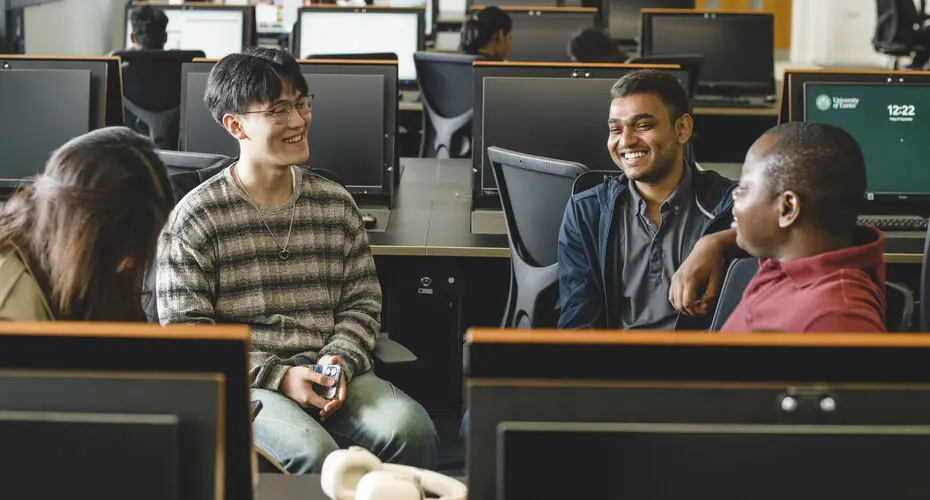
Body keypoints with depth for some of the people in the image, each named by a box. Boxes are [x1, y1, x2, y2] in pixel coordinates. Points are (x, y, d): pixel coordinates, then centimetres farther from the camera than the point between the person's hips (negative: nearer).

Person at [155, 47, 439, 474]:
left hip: (327, 372, 4)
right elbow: (184, 329, -5)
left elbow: (362, 302, 14)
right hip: (243, 383, -3)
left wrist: (340, 363, -7)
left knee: (410, 430, -25)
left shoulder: (336, 205, 12)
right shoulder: (196, 218, -2)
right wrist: (278, 376, -14)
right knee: (311, 453, -33)